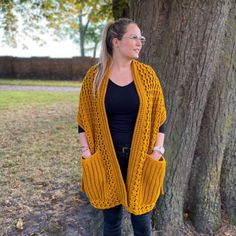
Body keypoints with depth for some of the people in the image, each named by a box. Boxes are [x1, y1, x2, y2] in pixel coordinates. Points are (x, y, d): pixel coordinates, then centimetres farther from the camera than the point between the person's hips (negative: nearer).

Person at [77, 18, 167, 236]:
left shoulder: (147, 74, -2)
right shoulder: (95, 75, -4)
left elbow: (159, 117, 1)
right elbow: (84, 119, 0)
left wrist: (157, 151, -6)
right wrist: (86, 153, -5)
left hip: (140, 157, 1)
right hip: (106, 158, 0)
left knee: (141, 218, 11)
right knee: (111, 217, 15)